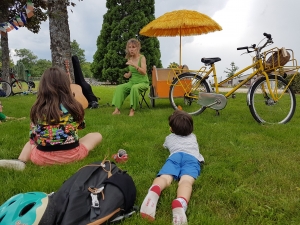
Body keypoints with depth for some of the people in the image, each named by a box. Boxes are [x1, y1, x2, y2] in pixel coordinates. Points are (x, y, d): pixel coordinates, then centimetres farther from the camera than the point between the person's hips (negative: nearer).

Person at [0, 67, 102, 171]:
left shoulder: (37, 109, -7)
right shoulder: (74, 106, -9)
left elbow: (33, 136, 0)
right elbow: (81, 126, 9)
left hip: (43, 157, 0)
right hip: (71, 154, 0)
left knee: (31, 142, 34)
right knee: (97, 136, 20)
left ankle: (20, 161, 4)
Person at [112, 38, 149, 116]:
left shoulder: (142, 58, -9)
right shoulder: (129, 58, 7)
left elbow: (144, 72, -21)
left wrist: (134, 65, -33)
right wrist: (128, 75, -4)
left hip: (143, 82, -5)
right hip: (132, 82, 5)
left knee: (135, 88, -37)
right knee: (119, 87, -18)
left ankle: (132, 109, -27)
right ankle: (117, 109, -22)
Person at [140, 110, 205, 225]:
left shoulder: (169, 138, 39)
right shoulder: (193, 136, 41)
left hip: (175, 155, 0)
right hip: (192, 157, 0)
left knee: (164, 178, -24)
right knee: (186, 181, -28)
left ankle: (153, 192, -61)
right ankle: (180, 203, -62)